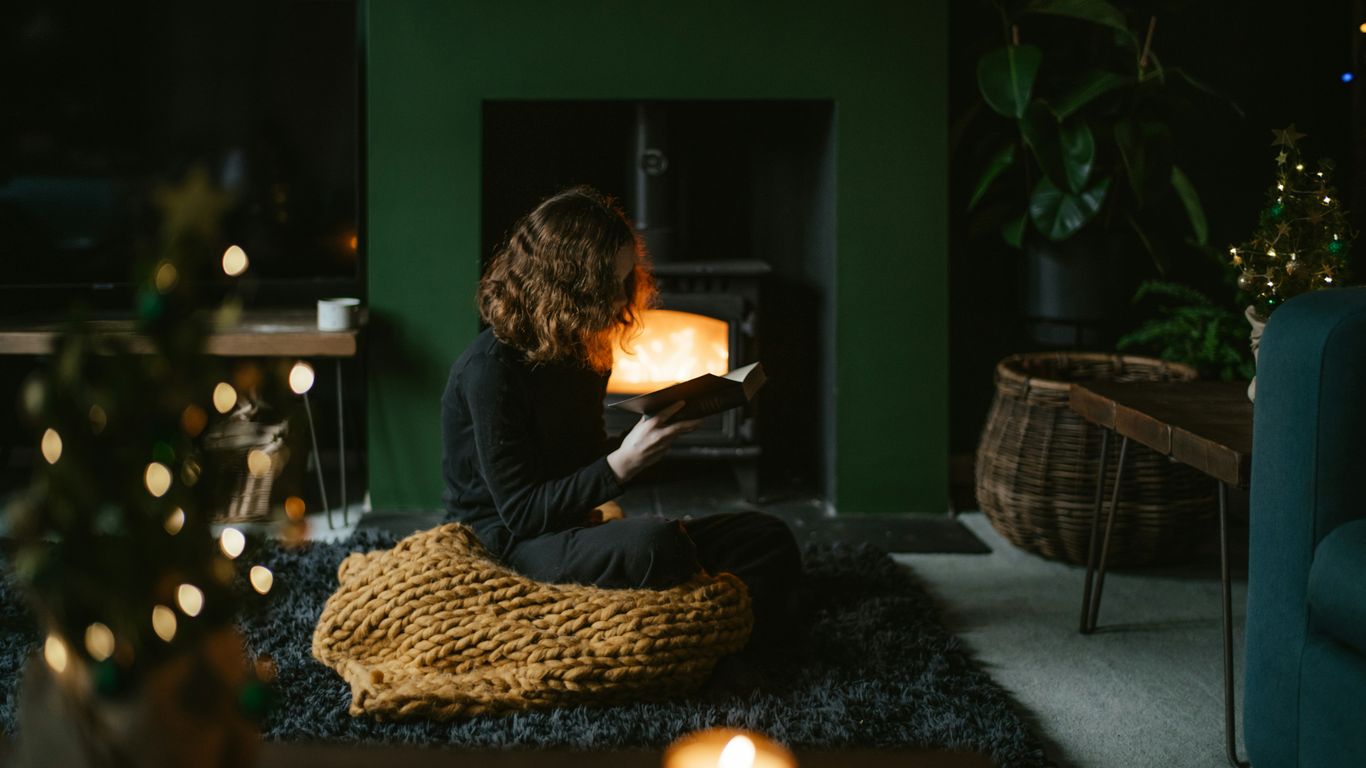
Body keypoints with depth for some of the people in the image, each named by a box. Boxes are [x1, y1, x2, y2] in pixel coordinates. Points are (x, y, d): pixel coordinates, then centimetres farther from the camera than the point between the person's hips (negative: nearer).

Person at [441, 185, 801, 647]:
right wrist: (622, 463, -26)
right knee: (653, 546, -40)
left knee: (769, 538, -8)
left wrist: (655, 428, 4)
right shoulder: (492, 368, -16)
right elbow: (522, 513, -19)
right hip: (508, 547, -8)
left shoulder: (580, 353, 10)